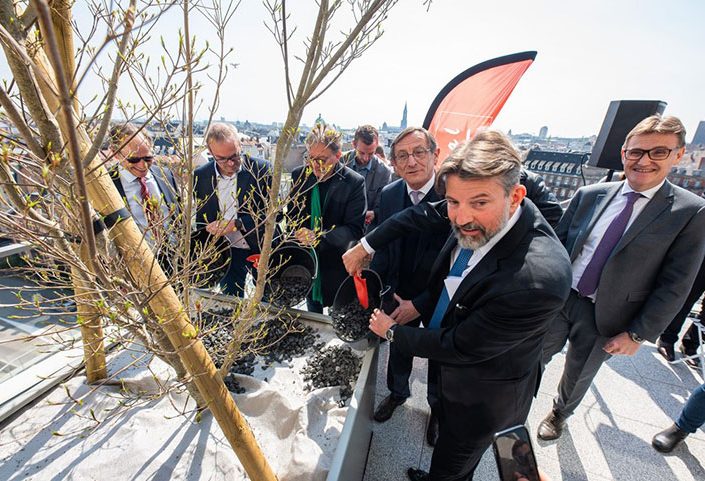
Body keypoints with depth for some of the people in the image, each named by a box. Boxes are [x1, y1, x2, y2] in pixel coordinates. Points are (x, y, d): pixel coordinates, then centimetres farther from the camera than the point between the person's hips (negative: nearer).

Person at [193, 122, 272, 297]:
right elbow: (201, 218, 8)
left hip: (262, 249, -2)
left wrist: (235, 224, -23)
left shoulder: (262, 169, -13)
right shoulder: (200, 176, -3)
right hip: (226, 252, 2)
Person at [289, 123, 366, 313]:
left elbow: (355, 228, -18)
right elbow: (292, 215, 8)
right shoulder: (299, 174, -2)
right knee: (312, 318, 23)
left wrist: (318, 236, -29)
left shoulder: (354, 182, -15)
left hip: (336, 265, -3)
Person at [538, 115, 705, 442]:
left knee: (578, 377, 22)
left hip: (605, 318, -1)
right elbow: (557, 243, 2)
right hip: (558, 300, 2)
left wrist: (637, 334, -9)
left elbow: (674, 286, -9)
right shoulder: (590, 195, -2)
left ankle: (559, 414, 51)